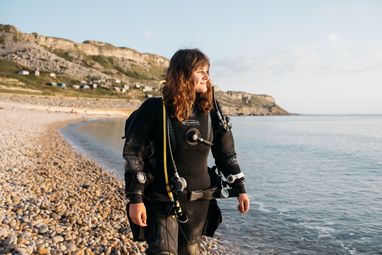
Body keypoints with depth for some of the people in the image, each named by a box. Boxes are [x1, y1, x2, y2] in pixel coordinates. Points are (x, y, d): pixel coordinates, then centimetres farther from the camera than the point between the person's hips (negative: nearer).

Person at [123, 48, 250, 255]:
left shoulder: (209, 110, 1)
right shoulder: (155, 108, -13)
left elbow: (226, 151, 9)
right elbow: (132, 154, -11)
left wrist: (240, 189, 8)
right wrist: (135, 199, -14)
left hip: (199, 201, 5)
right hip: (162, 201, -4)